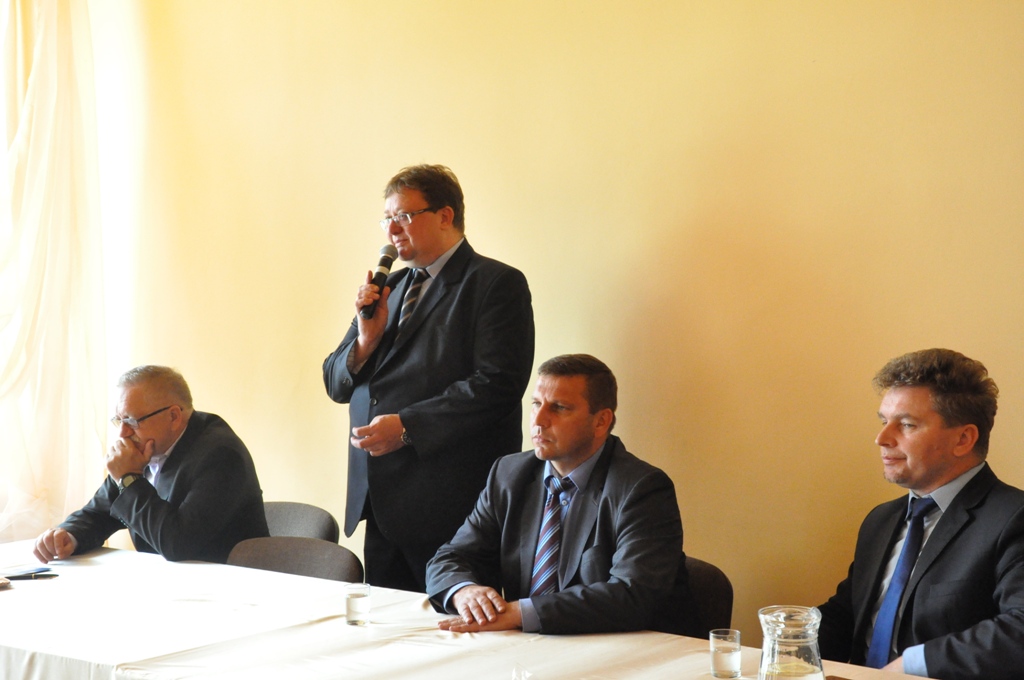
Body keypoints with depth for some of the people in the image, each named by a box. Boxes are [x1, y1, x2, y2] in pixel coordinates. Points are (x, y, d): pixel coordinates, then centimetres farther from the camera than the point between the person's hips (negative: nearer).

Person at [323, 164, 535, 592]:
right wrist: (366, 340, -2)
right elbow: (337, 384, 19)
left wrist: (407, 426, -17)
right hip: (381, 504, 7)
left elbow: (496, 384, -15)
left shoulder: (496, 284, -3)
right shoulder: (390, 288, 19)